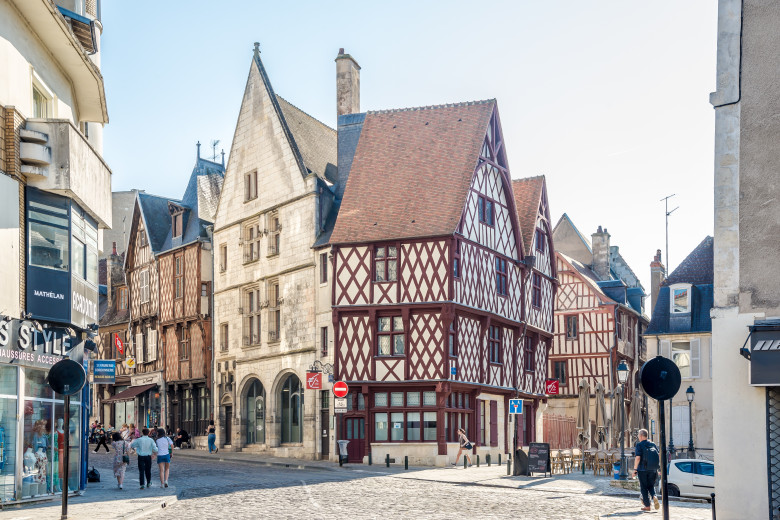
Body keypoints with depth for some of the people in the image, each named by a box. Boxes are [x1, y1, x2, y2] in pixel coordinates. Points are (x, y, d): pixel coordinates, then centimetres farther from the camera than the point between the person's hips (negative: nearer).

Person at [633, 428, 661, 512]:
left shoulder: (639, 445, -6)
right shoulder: (653, 444, 10)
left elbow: (637, 458, -16)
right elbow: (659, 456, 7)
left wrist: (635, 469, -10)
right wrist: (660, 468, 12)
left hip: (642, 470, -4)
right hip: (653, 470, 4)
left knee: (644, 487, 5)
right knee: (651, 486, 16)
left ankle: (647, 505, 3)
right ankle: (654, 496, -14)